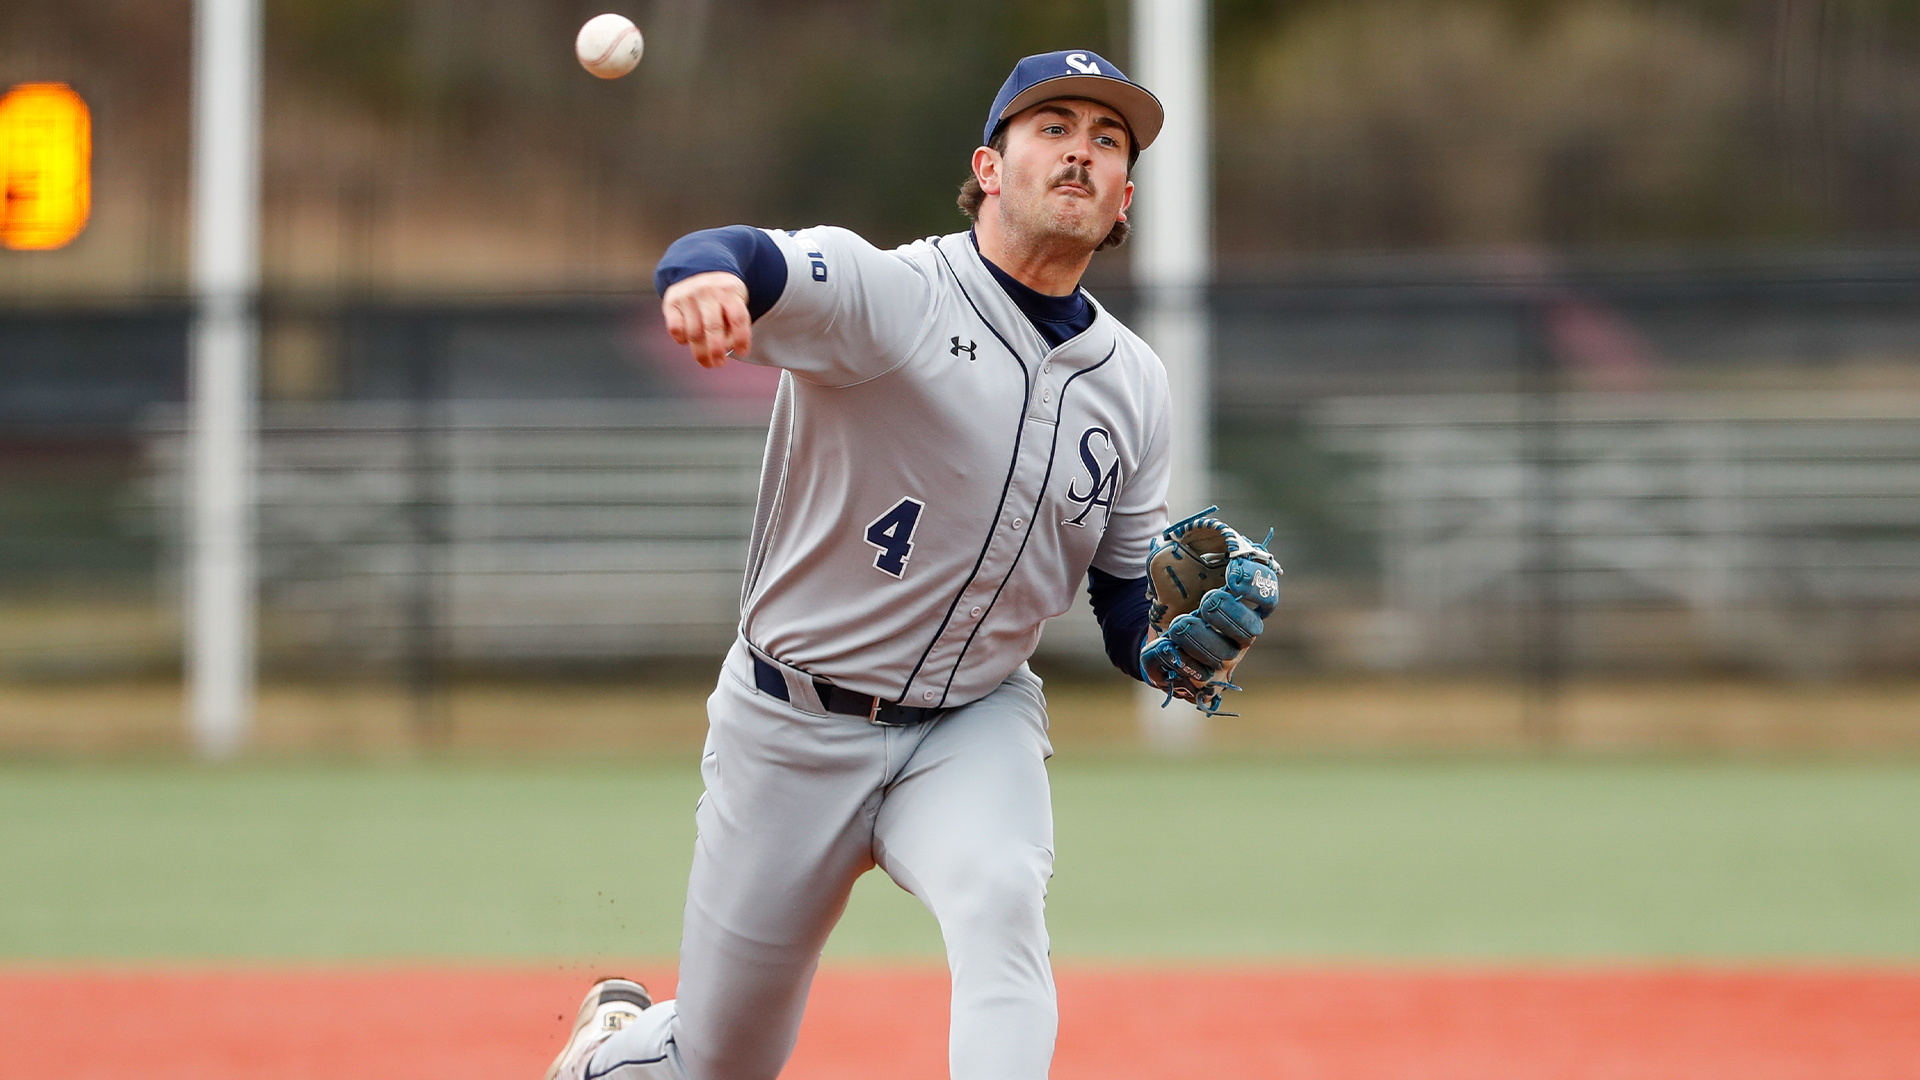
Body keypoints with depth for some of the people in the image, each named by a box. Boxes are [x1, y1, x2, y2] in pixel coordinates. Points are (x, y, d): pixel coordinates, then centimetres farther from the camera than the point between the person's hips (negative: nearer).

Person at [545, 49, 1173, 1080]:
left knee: (999, 898, -33)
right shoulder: (889, 294, -16)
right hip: (794, 726, -3)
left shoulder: (1133, 384, 1)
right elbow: (763, 272, -39)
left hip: (973, 726, 3)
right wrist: (707, 272, -64)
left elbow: (1127, 607, 9)